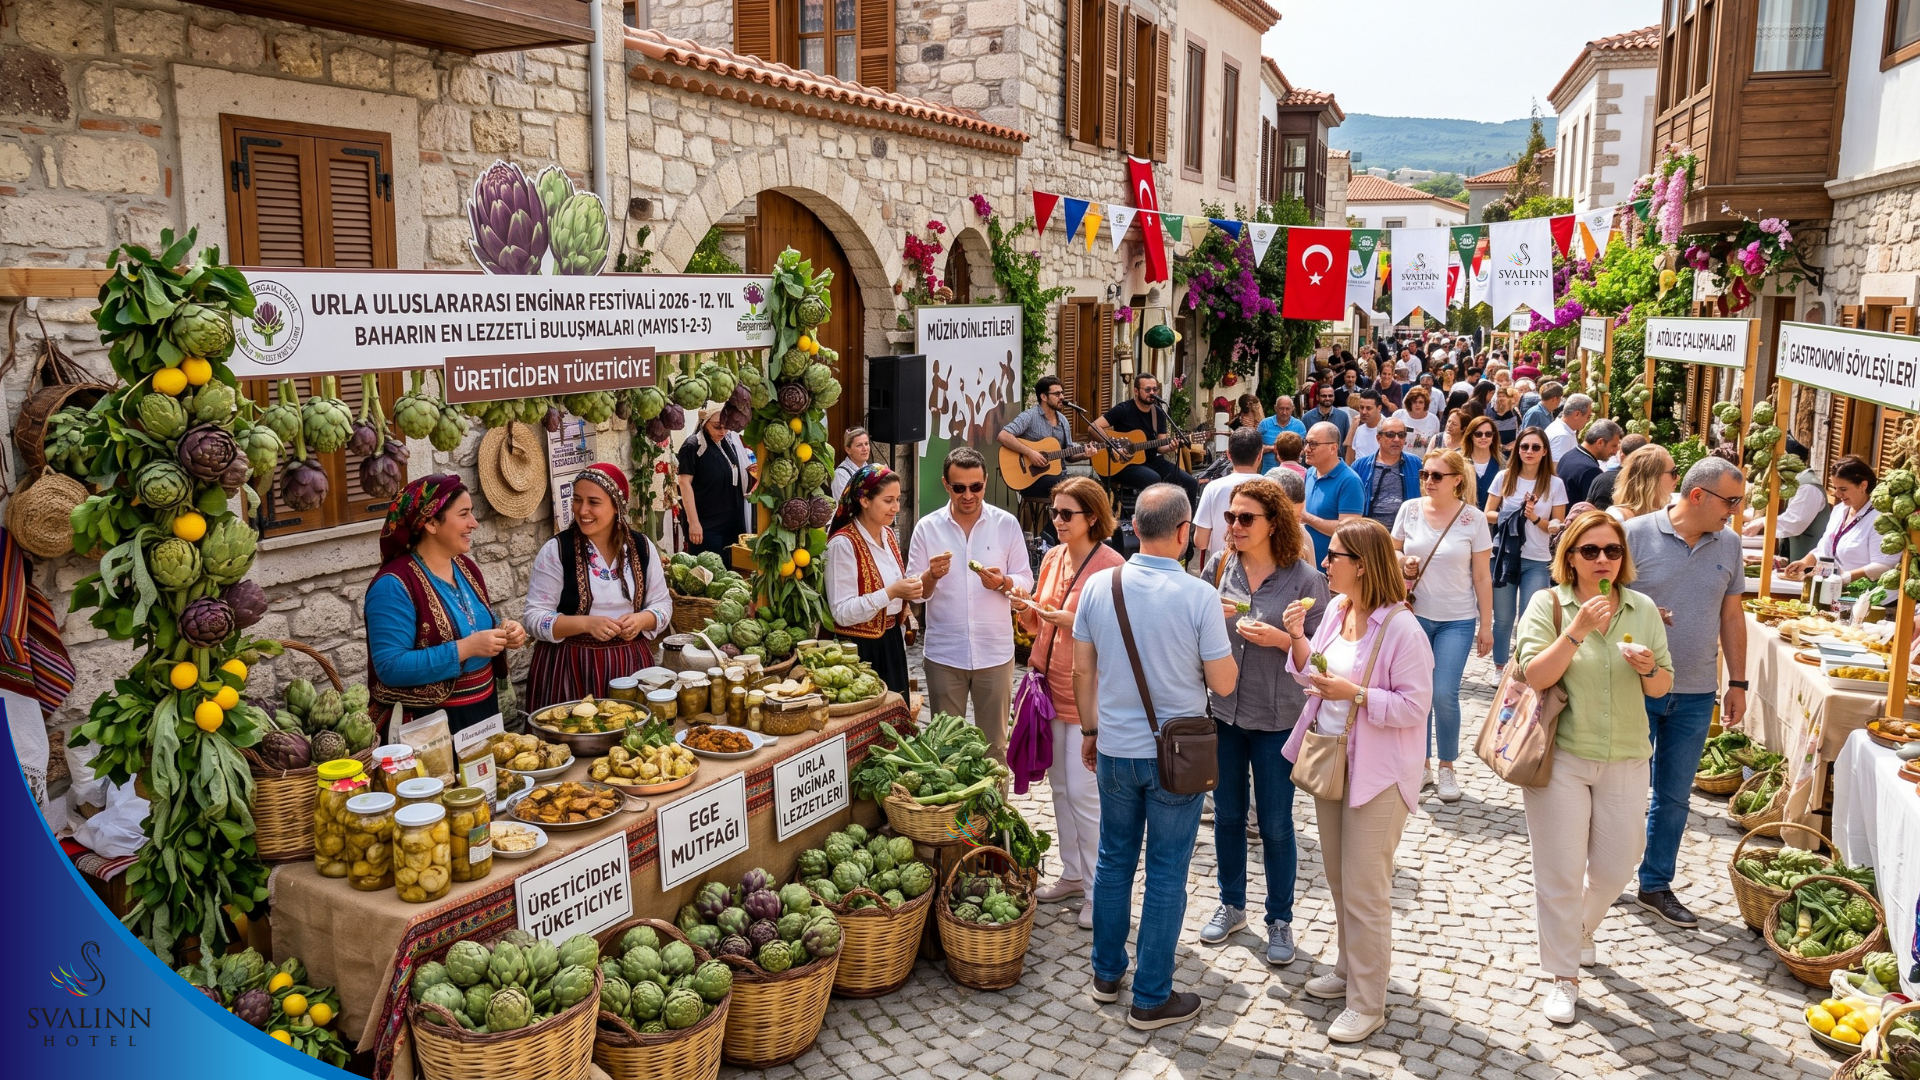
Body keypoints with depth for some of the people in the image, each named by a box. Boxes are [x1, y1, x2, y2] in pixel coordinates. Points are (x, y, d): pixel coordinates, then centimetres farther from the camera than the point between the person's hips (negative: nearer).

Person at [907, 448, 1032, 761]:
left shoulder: (1007, 524, 1)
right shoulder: (927, 527, 0)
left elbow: (1025, 580, 2)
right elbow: (914, 590, 0)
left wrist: (1002, 582, -19)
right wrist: (932, 576, -22)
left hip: (995, 651, 0)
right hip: (943, 654, 0)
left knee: (994, 744, 9)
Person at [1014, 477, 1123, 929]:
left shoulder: (1110, 564, -13)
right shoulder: (1052, 558, 9)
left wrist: (1072, 621, -22)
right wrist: (1025, 606, -3)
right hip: (1053, 685, 7)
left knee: (1083, 792, -5)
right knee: (1061, 787, 15)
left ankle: (1101, 891, 9)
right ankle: (1073, 874, 30)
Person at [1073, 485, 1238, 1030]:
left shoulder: (1098, 585, -6)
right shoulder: (1199, 596, -17)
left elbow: (1083, 669, 2)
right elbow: (1223, 683, -10)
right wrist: (1225, 640, 8)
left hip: (1114, 750, 4)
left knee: (1114, 861, 19)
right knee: (1166, 875, 8)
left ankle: (1107, 973, 33)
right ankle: (1151, 998, 18)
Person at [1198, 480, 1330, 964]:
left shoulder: (1305, 578, -10)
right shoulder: (1219, 566, -1)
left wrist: (1282, 639, -23)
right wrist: (1210, 616, -13)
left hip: (1277, 719, -3)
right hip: (1223, 711, 4)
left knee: (1275, 824, 9)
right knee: (1227, 815, 18)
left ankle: (1280, 920, 28)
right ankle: (1231, 905, 37)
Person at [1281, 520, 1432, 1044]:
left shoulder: (1401, 629, -21)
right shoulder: (1336, 608, 3)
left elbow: (1415, 706, -19)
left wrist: (1356, 693, -27)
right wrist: (1298, 639, -5)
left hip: (1376, 773, -8)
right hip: (1329, 760, 8)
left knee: (1364, 891, 1)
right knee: (1338, 878, 21)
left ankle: (1367, 1004, 15)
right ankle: (1350, 967, 40)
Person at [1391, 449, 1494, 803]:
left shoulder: (1473, 518, -6)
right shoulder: (1410, 509, -1)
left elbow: (1482, 576, -3)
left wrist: (1486, 625, -2)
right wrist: (1403, 563, -11)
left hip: (1457, 620, -2)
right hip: (1414, 614, 2)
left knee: (1444, 695, -6)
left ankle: (1446, 768, 13)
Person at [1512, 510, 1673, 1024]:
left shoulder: (1643, 609, 2)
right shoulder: (1548, 605, -8)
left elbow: (1662, 688, 7)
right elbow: (1535, 676, -17)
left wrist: (1650, 668, -15)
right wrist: (1579, 629, -25)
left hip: (1625, 757, 4)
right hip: (1561, 755, -3)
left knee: (1617, 865, 14)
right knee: (1560, 873, 4)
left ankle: (1580, 929, 44)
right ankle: (1564, 977, 19)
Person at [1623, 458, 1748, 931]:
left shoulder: (1729, 544, 3)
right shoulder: (1637, 533, -11)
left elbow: (1732, 616, 10)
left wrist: (1738, 683, 10)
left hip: (1696, 694, 4)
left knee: (1674, 795, 12)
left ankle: (1656, 885, 26)